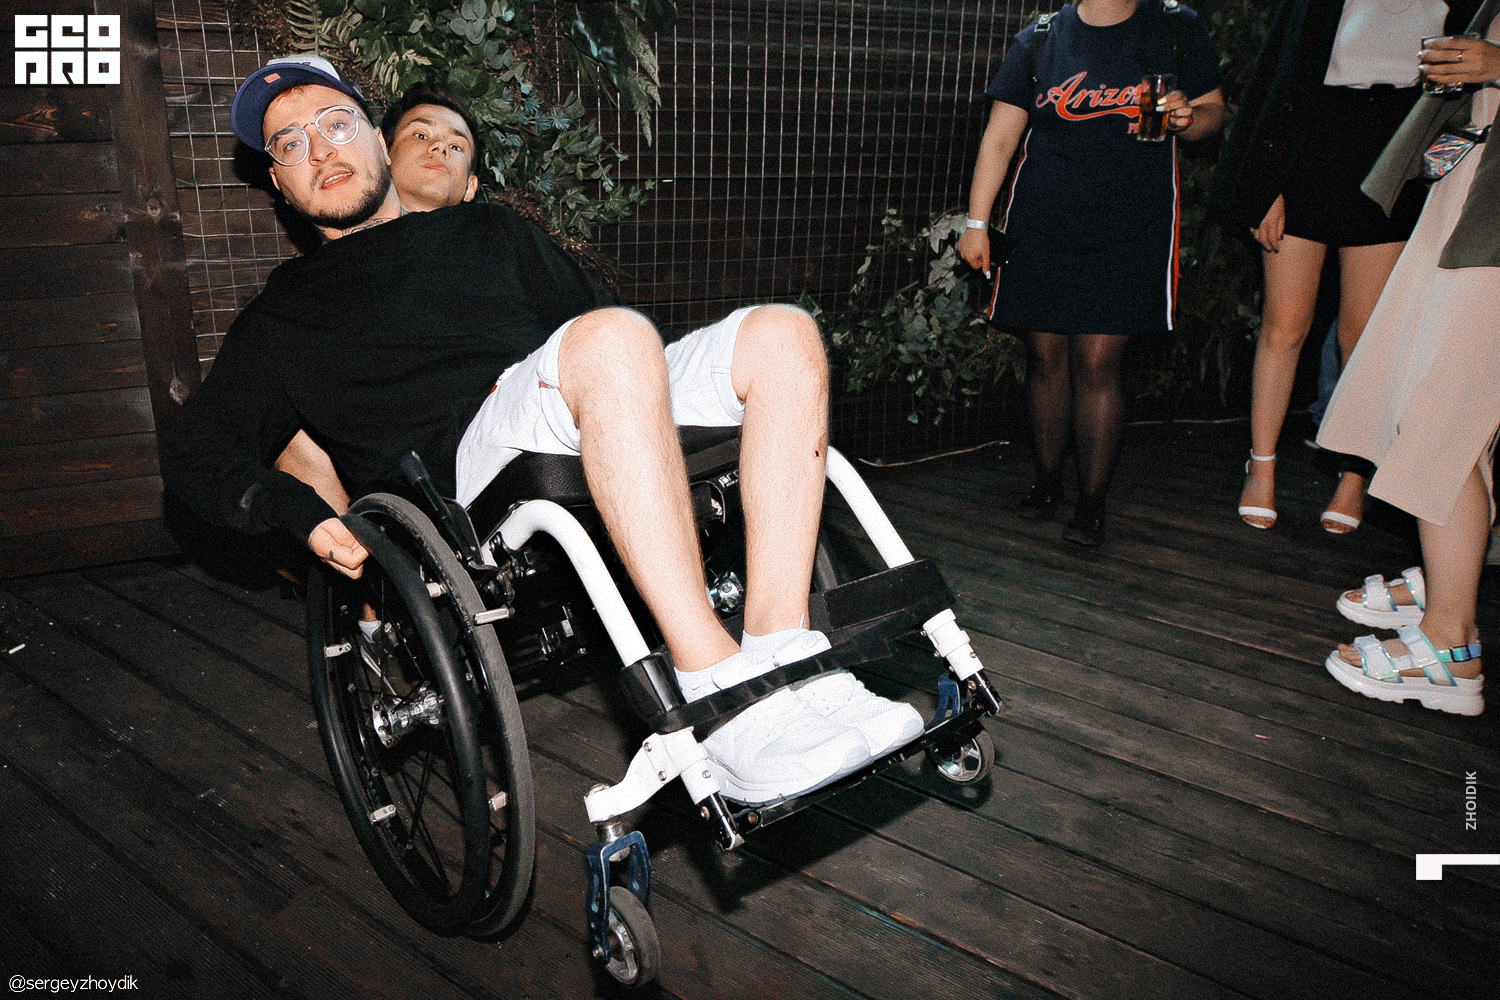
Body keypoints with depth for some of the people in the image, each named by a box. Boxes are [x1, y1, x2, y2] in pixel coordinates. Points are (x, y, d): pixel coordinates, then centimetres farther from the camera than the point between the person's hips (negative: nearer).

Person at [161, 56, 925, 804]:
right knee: (615, 337, -35)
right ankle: (722, 699, -41)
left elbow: (583, 312, 34)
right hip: (469, 458, -5)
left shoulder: (488, 231, 33)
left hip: (615, 414, 5)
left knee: (782, 333, -18)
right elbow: (195, 449, 16)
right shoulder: (283, 317, 22)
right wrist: (300, 514, -6)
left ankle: (779, 656, -30)